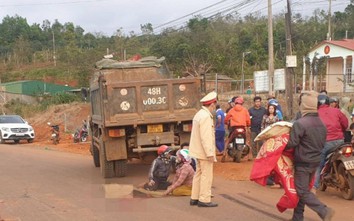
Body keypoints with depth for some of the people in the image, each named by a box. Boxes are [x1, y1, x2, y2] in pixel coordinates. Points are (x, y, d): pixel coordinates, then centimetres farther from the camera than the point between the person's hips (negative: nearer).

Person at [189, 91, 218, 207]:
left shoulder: (199, 114, 13)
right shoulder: (206, 116, -20)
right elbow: (205, 137, -24)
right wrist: (210, 153, -22)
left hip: (198, 151, 10)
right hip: (204, 151, -10)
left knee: (199, 174, 16)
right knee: (206, 176, -3)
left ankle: (194, 198, 22)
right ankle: (204, 200, 1)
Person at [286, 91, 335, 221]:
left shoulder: (299, 124, -21)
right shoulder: (321, 124, 5)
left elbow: (291, 144, -20)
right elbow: (322, 144, 13)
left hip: (303, 162, -8)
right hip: (316, 161, 8)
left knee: (303, 192, -1)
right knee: (303, 189, 17)